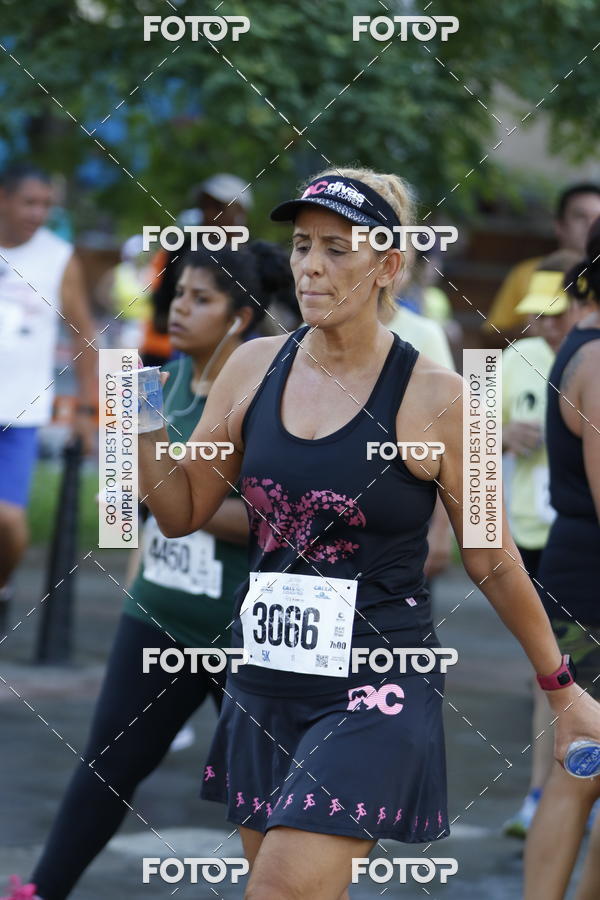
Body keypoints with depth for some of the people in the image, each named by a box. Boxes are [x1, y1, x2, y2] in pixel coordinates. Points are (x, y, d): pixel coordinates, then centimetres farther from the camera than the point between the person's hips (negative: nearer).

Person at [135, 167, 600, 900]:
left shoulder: (433, 398, -9)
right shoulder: (254, 369, 3)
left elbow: (493, 564, 0)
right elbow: (183, 511, 10)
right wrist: (143, 429, -7)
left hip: (375, 692, -5)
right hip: (265, 680, 5)